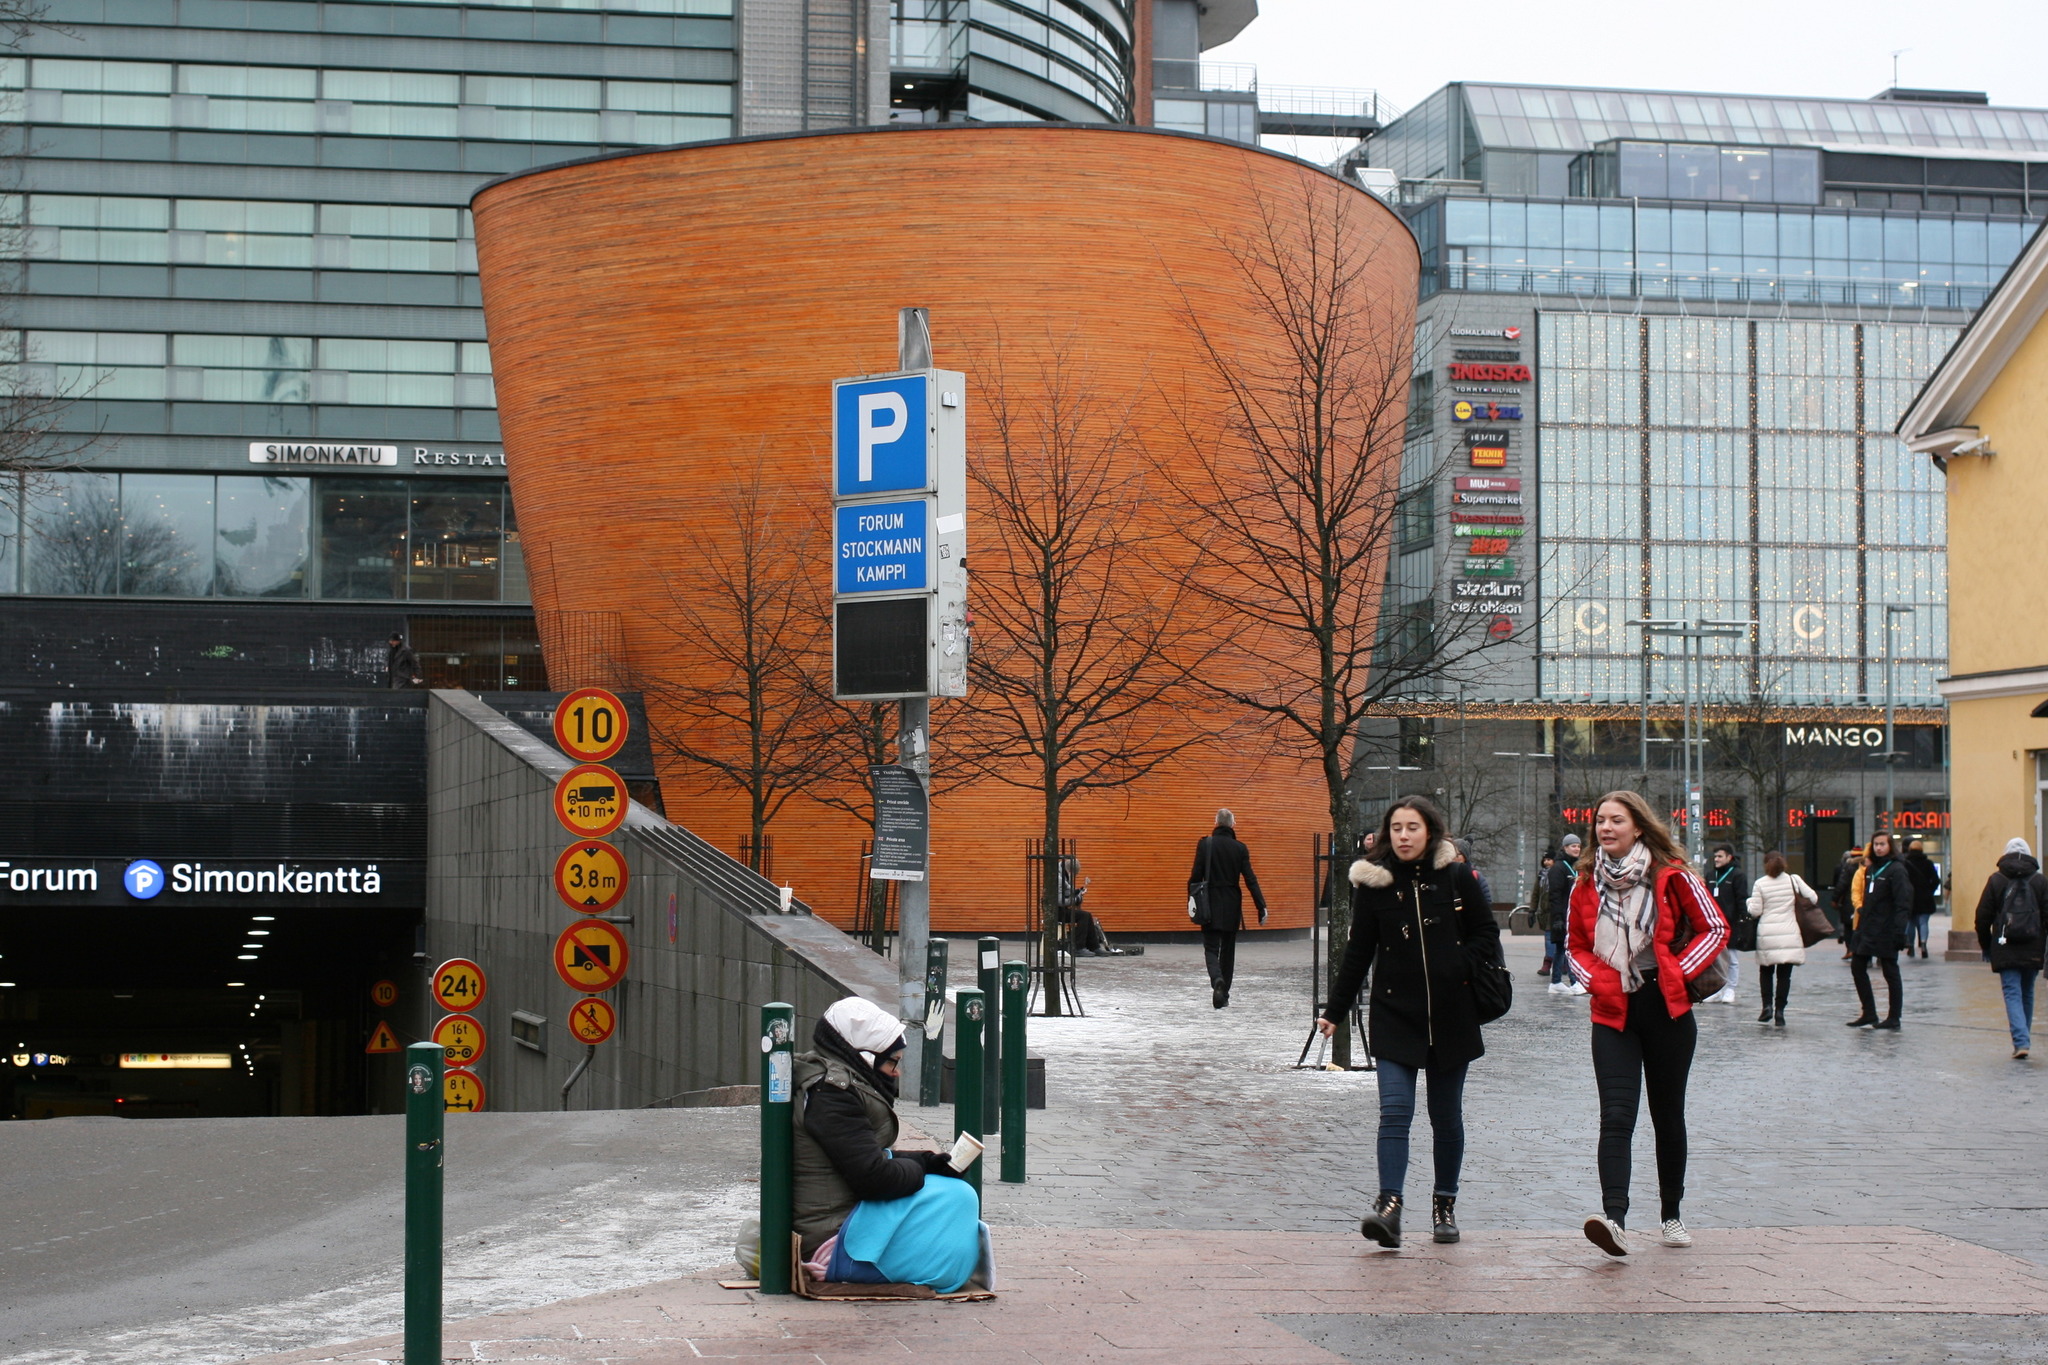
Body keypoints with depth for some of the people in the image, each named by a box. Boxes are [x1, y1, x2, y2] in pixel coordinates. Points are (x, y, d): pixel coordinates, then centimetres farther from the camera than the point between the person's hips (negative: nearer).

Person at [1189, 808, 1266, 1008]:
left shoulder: (1205, 844, -6)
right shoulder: (1240, 848, -2)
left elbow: (1196, 875, -7)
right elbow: (1250, 879, -4)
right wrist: (1261, 907, -3)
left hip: (1211, 906, -2)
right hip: (1231, 907, 2)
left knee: (1211, 948, 0)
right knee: (1228, 950, 14)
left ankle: (1217, 980, -28)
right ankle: (1224, 993, 18)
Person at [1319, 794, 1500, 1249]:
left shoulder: (1458, 878, -1)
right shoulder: (1374, 883, 1)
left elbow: (1487, 934, 8)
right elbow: (1358, 952, 6)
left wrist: (1462, 970, -8)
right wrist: (1334, 1011, 5)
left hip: (1451, 1017, 1)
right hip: (1394, 1016, 0)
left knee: (1446, 1117, 10)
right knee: (1394, 1111, -13)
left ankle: (1445, 1204, 23)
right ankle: (1389, 1207, -20)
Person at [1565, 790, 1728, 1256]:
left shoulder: (1671, 876, -5)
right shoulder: (1587, 883, 5)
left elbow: (1715, 929, 1)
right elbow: (1576, 946, 16)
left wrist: (1678, 972, -9)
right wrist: (1594, 978, -4)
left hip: (1666, 1009, -1)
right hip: (1612, 1013, 1)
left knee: (1667, 1115, 11)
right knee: (1616, 1117, -13)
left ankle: (1672, 1215, 28)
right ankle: (1614, 1218, -27)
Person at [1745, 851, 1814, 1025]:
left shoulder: (1759, 884, -3)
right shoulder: (1793, 880, 0)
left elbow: (1755, 911, -3)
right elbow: (1812, 898, -1)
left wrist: (1748, 902, 17)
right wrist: (1798, 906, 18)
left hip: (1767, 934, -1)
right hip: (1789, 934, 1)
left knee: (1766, 971, 15)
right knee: (1784, 974, 5)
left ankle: (1767, 1005, 2)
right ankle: (1779, 1010, -1)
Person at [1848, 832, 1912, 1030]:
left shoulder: (1896, 870, -11)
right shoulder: (1870, 869, 14)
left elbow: (1903, 903, -16)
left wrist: (1899, 931, -23)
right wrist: (1861, 917, 11)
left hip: (1885, 930, -8)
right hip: (1867, 929, 8)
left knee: (1890, 972, 0)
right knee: (1857, 967, 8)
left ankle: (1893, 1018, 7)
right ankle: (1869, 1013, 16)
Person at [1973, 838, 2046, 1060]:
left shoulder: (1996, 880, 0)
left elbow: (1983, 916, 0)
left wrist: (1986, 946, 10)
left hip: (2005, 950, -2)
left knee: (2013, 994, -4)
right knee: (2027, 994, 16)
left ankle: (2021, 1042, -19)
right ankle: (2024, 1040, 24)